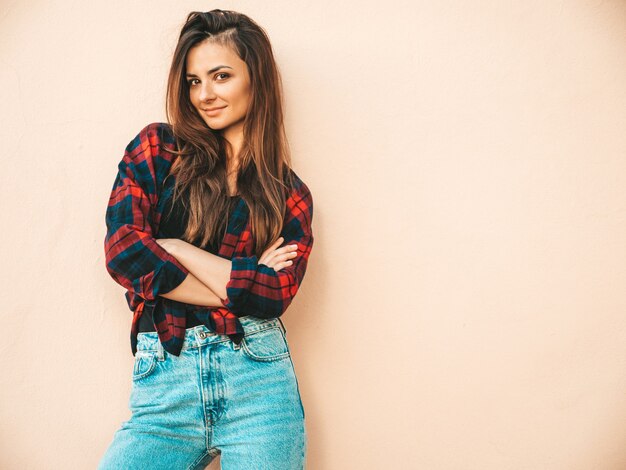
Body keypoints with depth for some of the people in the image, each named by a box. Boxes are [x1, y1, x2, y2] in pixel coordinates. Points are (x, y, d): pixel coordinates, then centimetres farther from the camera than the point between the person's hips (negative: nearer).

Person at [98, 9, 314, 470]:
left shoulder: (290, 193, 7)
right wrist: (244, 285, -6)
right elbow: (122, 249, -7)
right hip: (164, 382, 0)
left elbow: (276, 293, -7)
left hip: (258, 379, 1)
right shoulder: (156, 148, 6)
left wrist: (175, 249, -9)